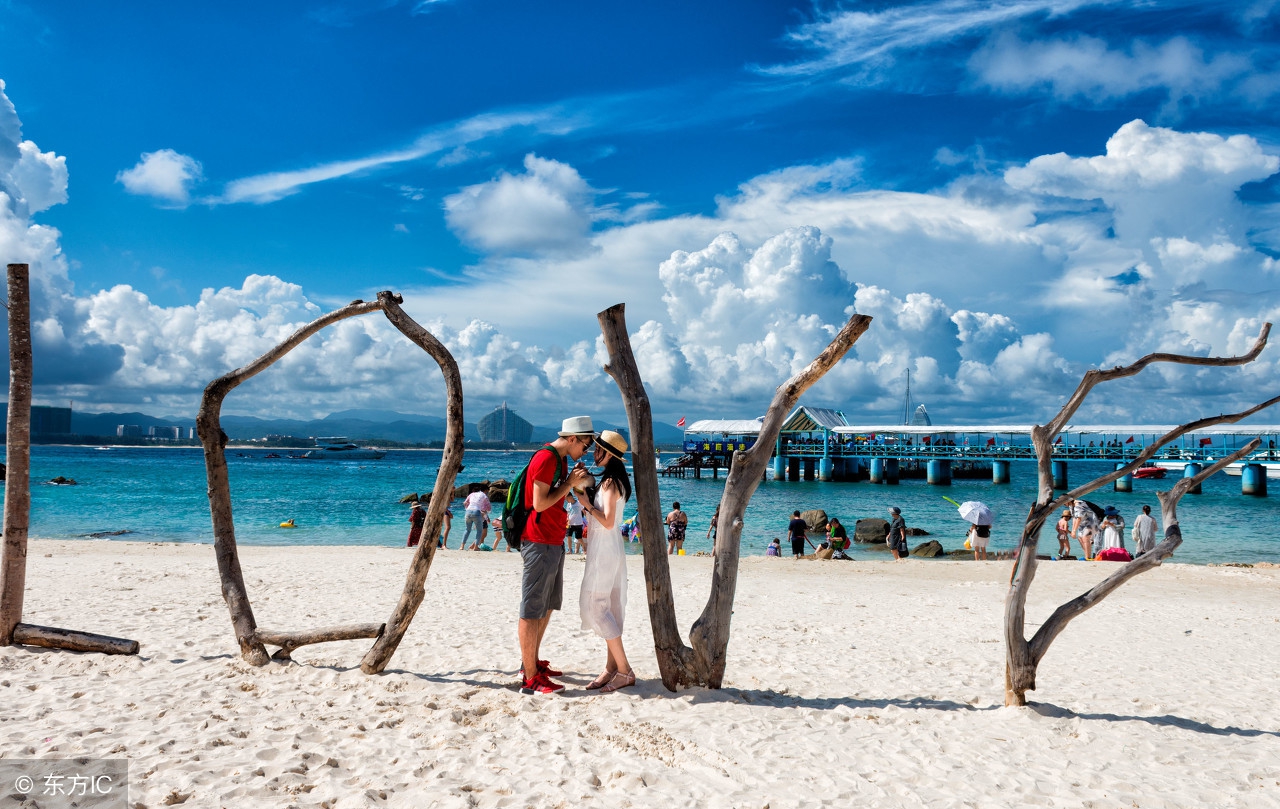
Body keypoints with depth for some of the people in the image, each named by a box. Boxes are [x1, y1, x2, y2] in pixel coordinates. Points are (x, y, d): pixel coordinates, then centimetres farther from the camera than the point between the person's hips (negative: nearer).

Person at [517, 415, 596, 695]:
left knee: (547, 607, 17)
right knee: (532, 610, -6)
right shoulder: (545, 458, -16)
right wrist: (569, 482, -14)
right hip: (539, 543, -10)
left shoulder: (560, 460, 15)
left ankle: (533, 663, 28)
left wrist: (575, 482, 6)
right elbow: (539, 504, -20)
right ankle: (530, 679, -2)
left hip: (554, 542, 10)